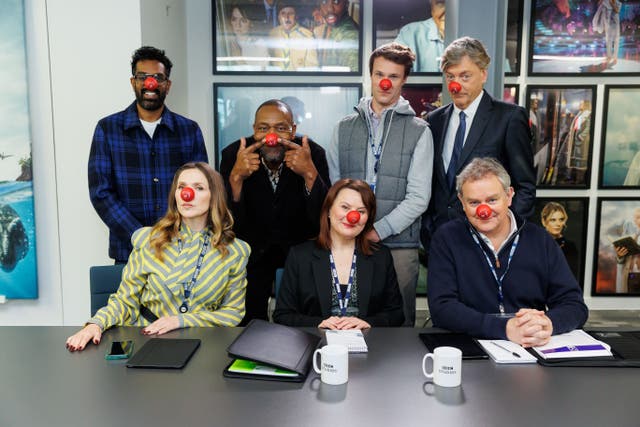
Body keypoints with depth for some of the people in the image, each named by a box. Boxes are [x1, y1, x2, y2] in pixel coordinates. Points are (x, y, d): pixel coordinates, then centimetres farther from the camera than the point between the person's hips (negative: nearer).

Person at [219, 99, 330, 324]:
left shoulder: (314, 153, -18)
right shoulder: (233, 155, -17)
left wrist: (310, 174, -37)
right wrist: (236, 176, -35)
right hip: (253, 250, 0)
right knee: (250, 322, 11)